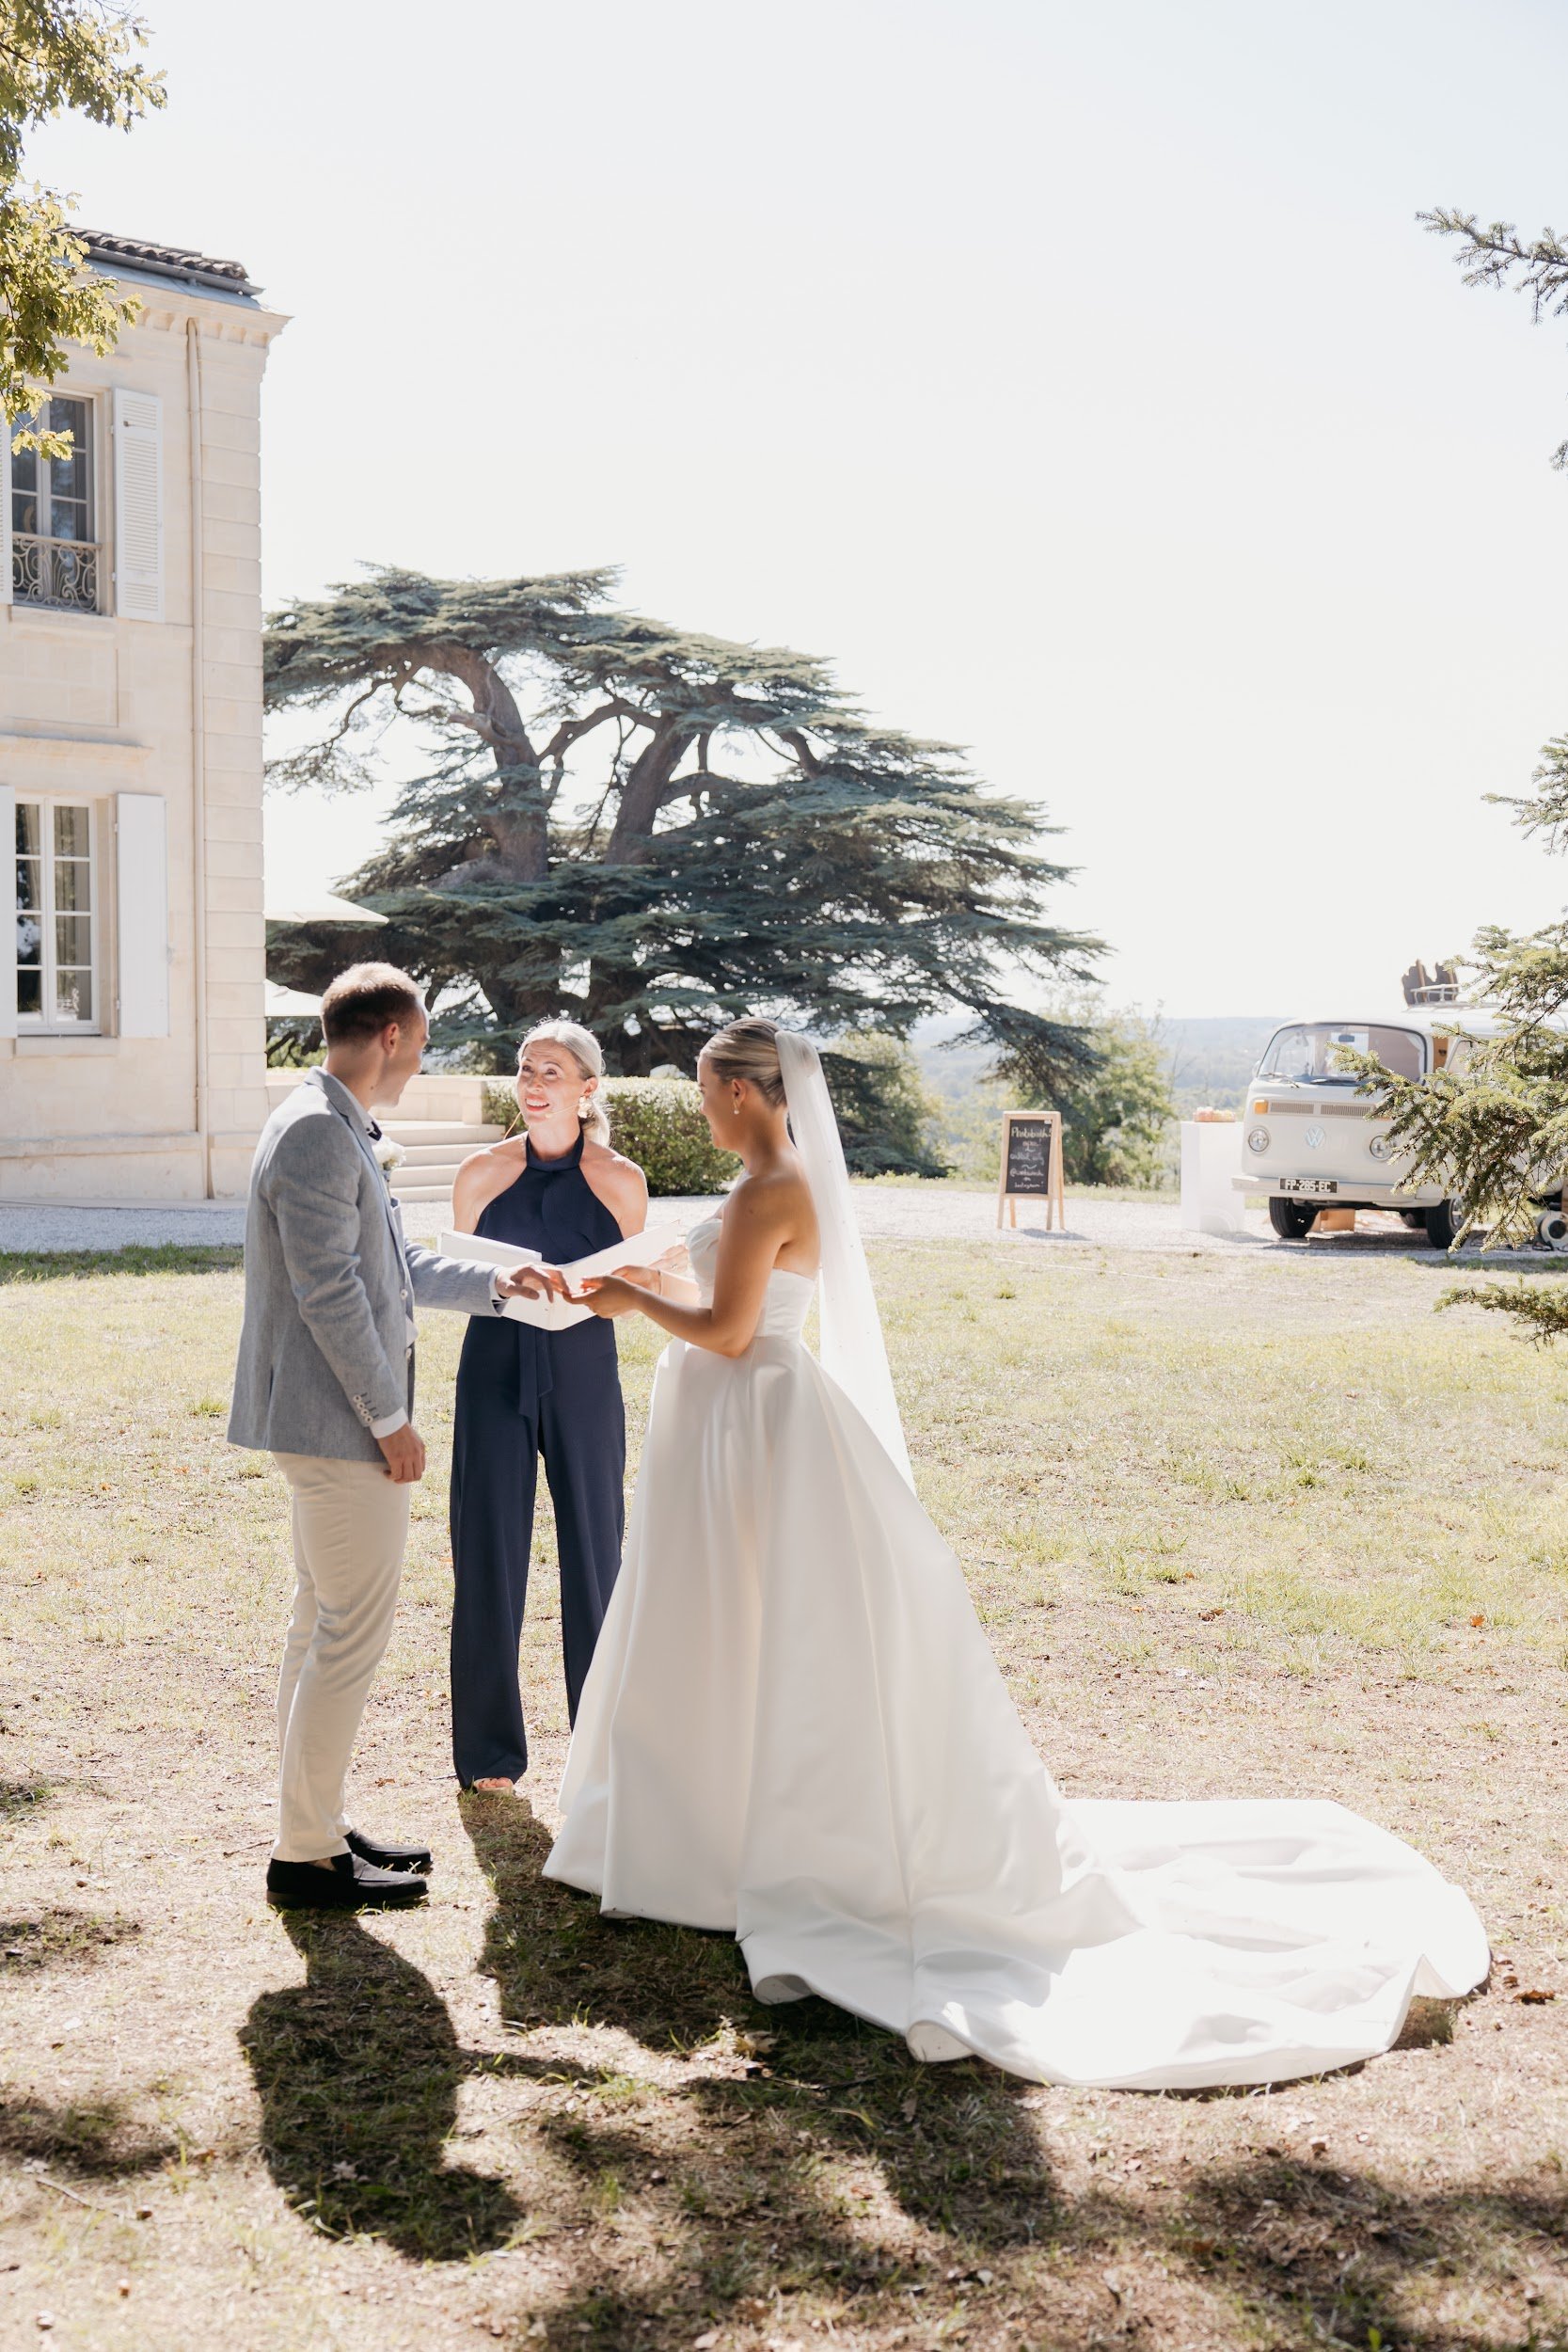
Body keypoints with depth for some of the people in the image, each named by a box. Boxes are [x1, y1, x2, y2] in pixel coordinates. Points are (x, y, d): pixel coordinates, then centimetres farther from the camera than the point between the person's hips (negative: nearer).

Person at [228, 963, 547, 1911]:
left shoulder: (340, 1129, 15)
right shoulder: (318, 1133, -18)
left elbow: (393, 1265, 23)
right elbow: (328, 1292, -21)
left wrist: (493, 1285, 25)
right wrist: (390, 1420, -17)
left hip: (336, 1424, 11)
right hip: (340, 1421, -11)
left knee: (324, 1624, 16)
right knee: (353, 1630, -4)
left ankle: (316, 1825, 26)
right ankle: (307, 1853, 4)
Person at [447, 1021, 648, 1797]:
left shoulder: (620, 1180, 1)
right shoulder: (482, 1173, 2)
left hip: (583, 1376, 0)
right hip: (496, 1375, 0)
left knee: (594, 1552, 4)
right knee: (489, 1552, 1)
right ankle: (490, 1750, 14)